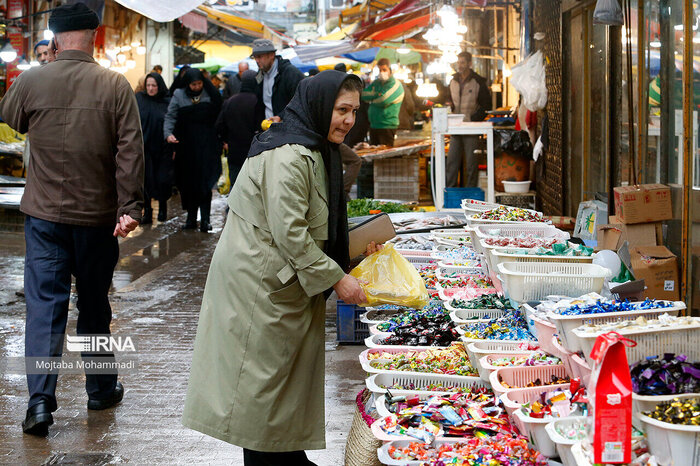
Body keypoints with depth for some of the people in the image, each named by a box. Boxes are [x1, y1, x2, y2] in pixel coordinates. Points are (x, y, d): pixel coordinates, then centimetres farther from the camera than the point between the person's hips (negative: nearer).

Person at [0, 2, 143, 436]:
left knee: (45, 303, 2)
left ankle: (41, 399, -7)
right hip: (98, 216, 0)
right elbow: (130, 152, -11)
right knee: (95, 303, 15)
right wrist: (130, 207, -9)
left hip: (45, 214, 0)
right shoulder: (116, 86, -9)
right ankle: (101, 388, 27)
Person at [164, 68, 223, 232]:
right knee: (188, 182, 4)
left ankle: (205, 219, -10)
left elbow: (219, 114, 4)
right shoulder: (179, 96, 5)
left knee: (205, 181, -9)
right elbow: (170, 117, 1)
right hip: (186, 144, 2)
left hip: (206, 144, -1)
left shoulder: (210, 94, 4)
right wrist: (168, 134, -17)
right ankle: (191, 217, 13)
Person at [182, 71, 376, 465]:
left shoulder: (313, 151, 13)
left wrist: (355, 242, 11)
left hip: (286, 282, 11)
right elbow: (289, 233, -26)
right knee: (264, 373, -2)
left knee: (291, 369, 16)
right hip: (258, 283, -11)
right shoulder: (287, 157, -23)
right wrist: (336, 277, -21)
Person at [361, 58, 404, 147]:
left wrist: (371, 99, -2)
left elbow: (383, 101, -20)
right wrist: (376, 94, -11)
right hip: (373, 125, 7)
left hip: (387, 127, -7)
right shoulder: (376, 83, 15)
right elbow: (363, 94, 3)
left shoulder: (395, 84, -7)